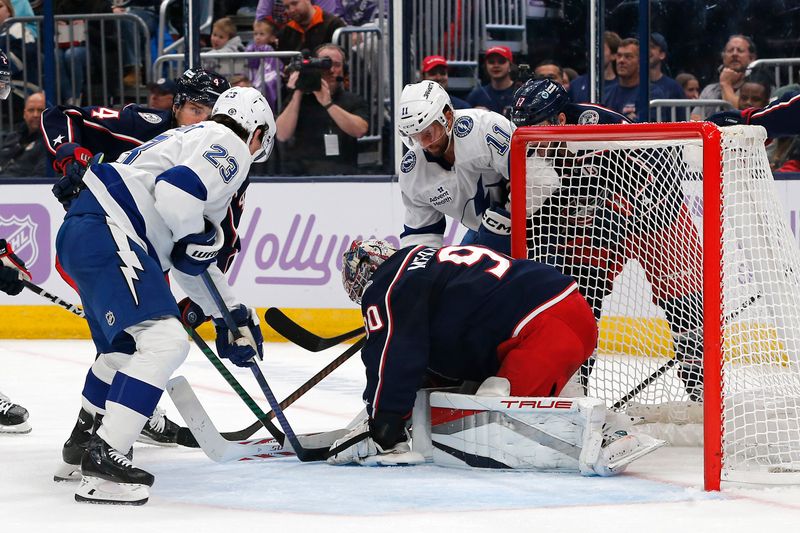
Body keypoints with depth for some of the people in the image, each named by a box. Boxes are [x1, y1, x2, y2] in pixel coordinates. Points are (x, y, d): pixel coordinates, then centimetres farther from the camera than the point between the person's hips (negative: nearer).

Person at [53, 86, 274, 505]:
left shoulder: (195, 140, 30)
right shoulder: (228, 145, 0)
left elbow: (193, 262, 34)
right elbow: (175, 190, -21)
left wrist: (232, 314, 35)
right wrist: (200, 237, -4)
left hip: (81, 233, 11)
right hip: (105, 233, -11)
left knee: (125, 343, 27)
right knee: (164, 341, -19)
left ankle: (84, 447, 39)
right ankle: (103, 457, -27)